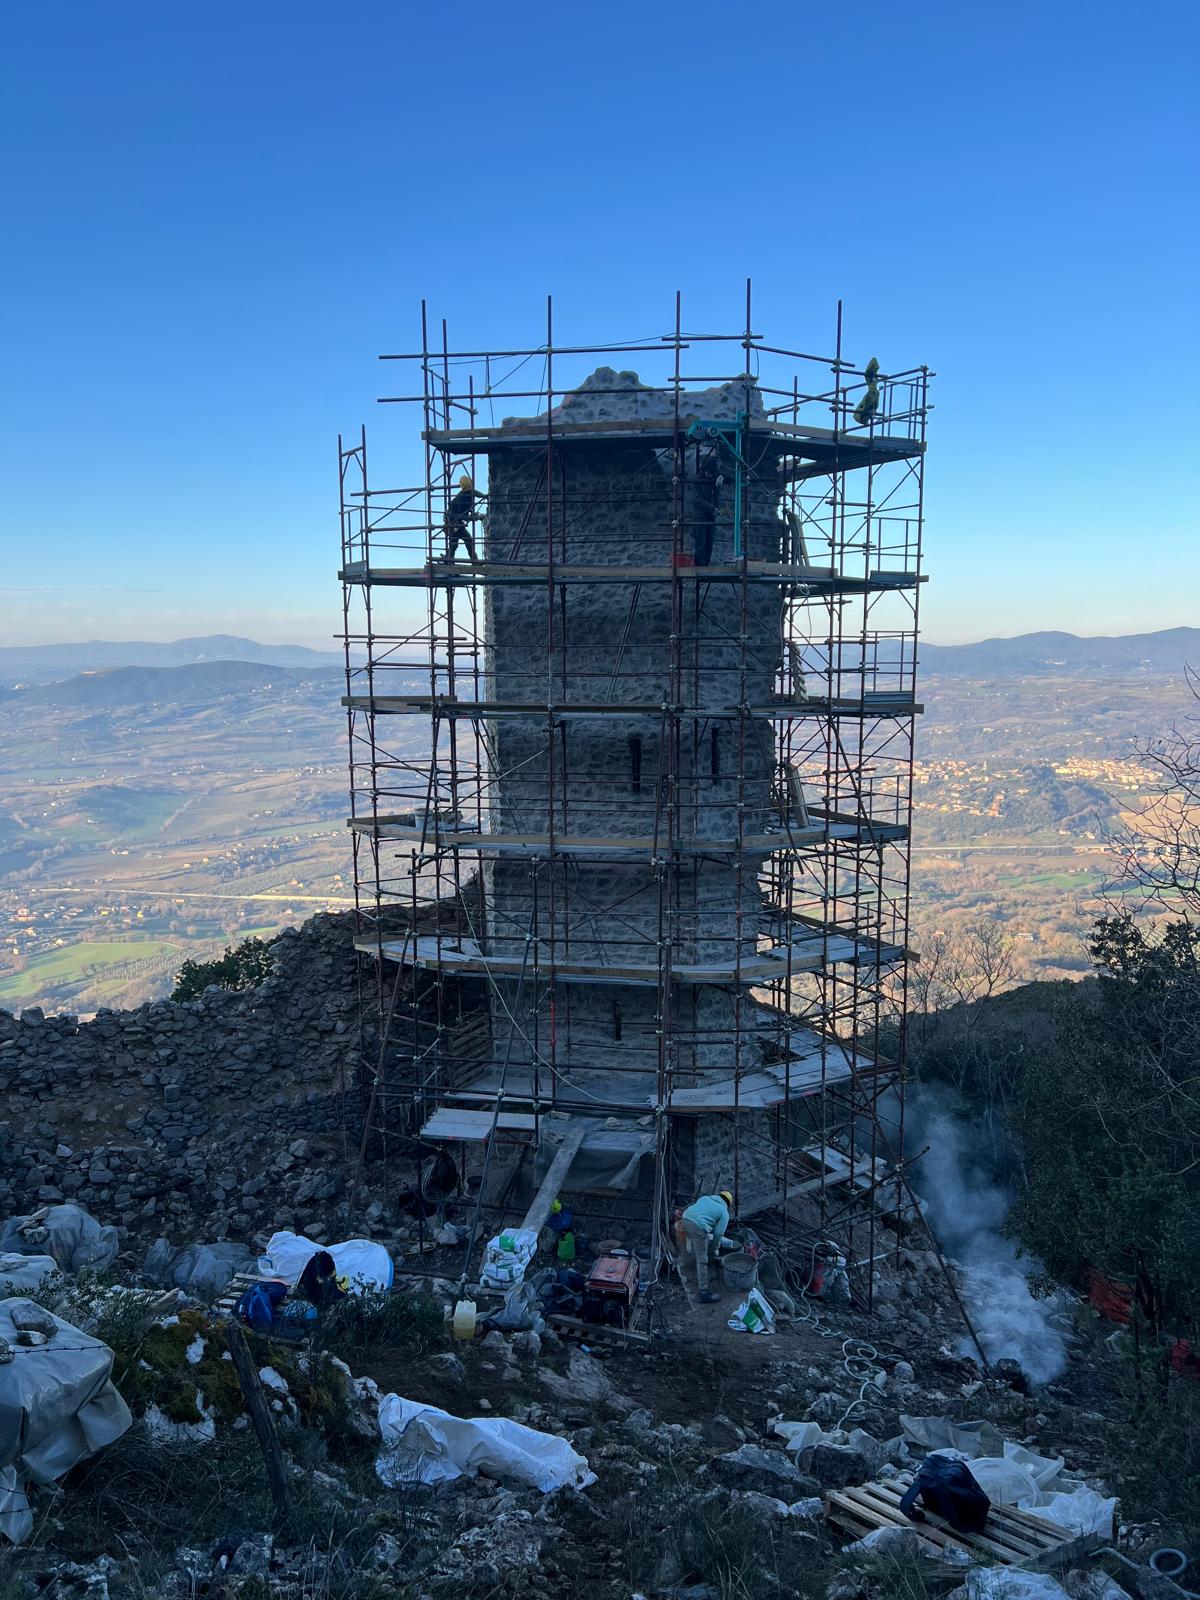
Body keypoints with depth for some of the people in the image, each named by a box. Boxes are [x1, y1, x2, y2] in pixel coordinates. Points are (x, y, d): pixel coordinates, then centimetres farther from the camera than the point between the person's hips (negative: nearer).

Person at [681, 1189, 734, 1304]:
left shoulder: (705, 1198, 28)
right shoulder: (724, 1213, 12)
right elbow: (718, 1233, 7)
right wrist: (714, 1249, 25)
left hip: (686, 1220, 7)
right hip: (698, 1227, -7)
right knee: (702, 1261, -1)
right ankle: (704, 1293, 0)